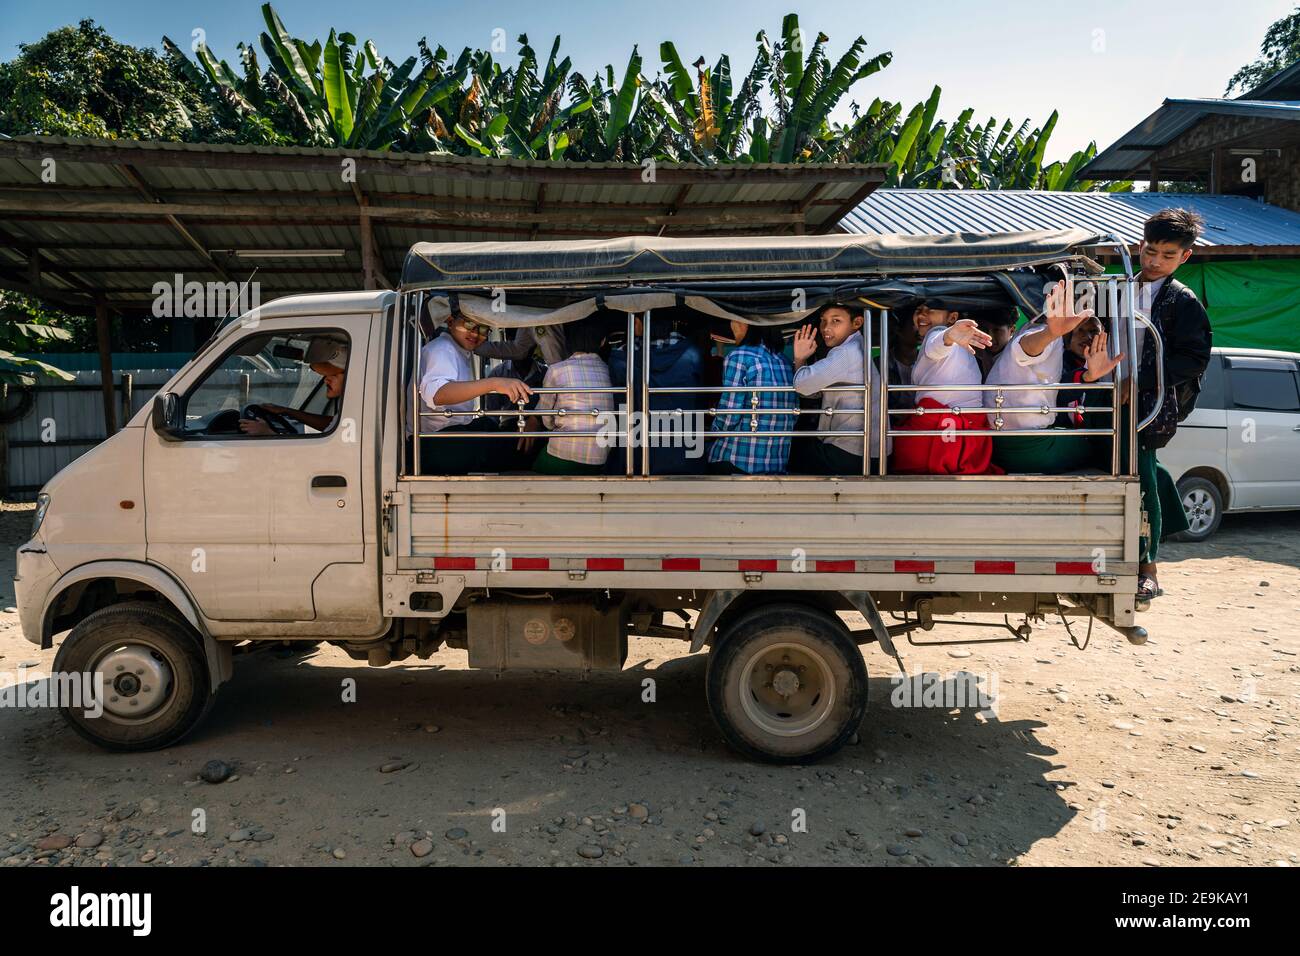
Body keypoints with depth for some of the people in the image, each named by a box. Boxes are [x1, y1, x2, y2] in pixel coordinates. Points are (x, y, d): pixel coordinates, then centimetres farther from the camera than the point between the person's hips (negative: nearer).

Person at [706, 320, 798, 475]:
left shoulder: (739, 356, -10)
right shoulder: (784, 360, 9)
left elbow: (729, 415, -14)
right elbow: (794, 413, 11)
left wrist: (712, 432, 4)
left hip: (734, 462, -6)